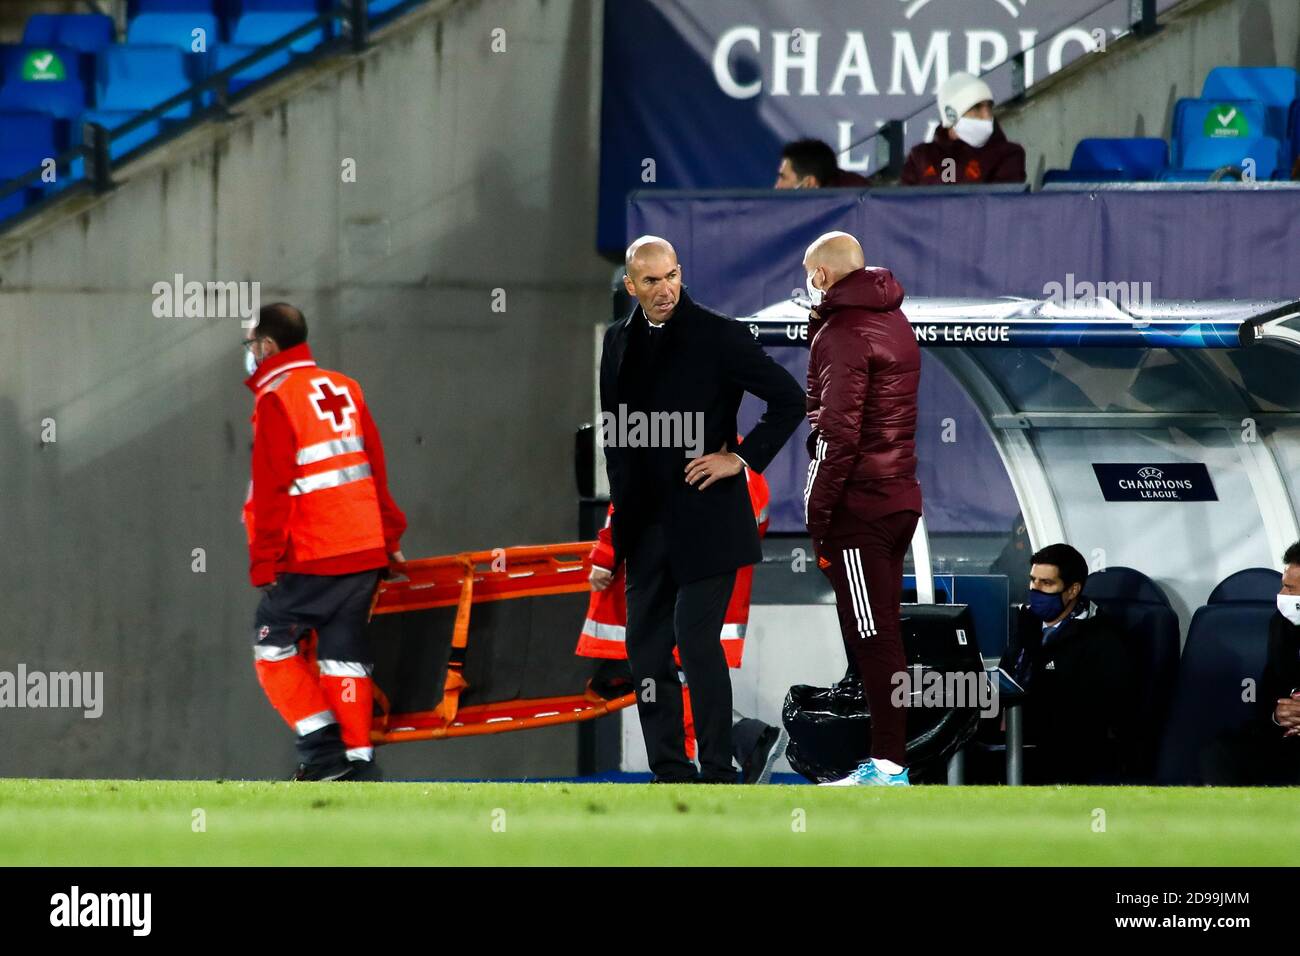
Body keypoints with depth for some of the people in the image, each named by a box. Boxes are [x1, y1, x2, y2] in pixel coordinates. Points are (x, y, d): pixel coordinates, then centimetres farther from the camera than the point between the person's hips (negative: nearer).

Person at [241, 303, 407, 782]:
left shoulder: (276, 400, -8)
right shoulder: (344, 389, 14)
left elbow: (271, 491, -12)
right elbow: (376, 470, 17)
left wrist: (264, 561, -8)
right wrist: (389, 538, 23)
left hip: (311, 558, -7)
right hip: (366, 551, 7)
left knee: (274, 643, 3)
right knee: (343, 650, 10)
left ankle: (323, 746, -5)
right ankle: (358, 758, 5)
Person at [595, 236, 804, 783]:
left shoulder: (718, 337, -6)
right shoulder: (619, 343, 11)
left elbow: (789, 399, -4)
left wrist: (743, 458, -9)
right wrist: (608, 542, 13)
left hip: (704, 519, -6)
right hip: (645, 523, 6)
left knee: (697, 641, -11)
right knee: (645, 649, 5)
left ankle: (717, 774, -5)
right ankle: (669, 774, 12)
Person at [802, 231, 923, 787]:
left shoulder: (844, 333, -13)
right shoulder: (895, 323, 15)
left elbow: (839, 431, -19)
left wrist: (819, 511, -15)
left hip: (859, 505, -9)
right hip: (900, 497, 9)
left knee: (871, 636, -7)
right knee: (879, 633, 14)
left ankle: (889, 764, -8)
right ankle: (886, 757, 16)